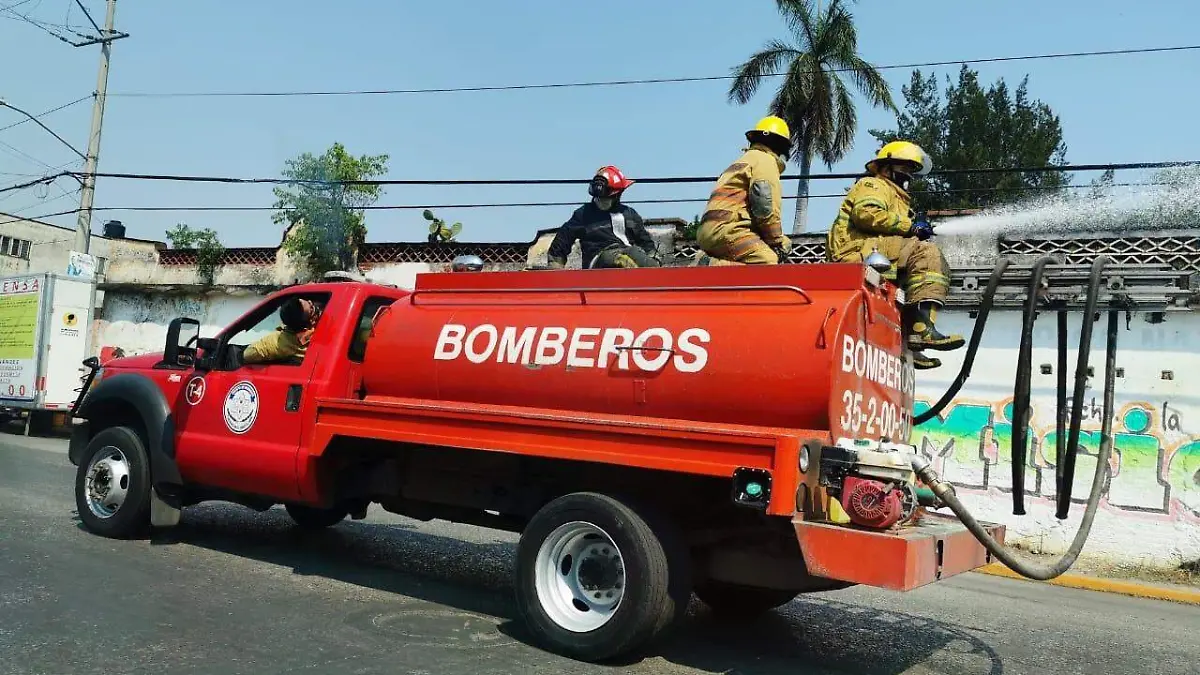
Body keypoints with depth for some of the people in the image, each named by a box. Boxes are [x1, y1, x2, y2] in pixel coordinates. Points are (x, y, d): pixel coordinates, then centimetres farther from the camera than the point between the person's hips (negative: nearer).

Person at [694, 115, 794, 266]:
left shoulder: (747, 158, 37)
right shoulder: (765, 159, 5)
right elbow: (767, 206, -9)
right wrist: (778, 241, 1)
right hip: (727, 228, -10)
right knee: (768, 264, -22)